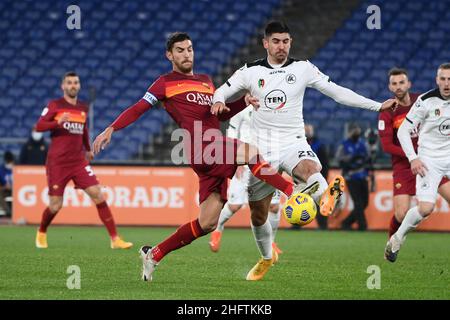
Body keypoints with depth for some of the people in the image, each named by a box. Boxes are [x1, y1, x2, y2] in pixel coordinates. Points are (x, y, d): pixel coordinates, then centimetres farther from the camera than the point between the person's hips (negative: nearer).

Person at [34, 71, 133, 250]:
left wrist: (88, 149, 31)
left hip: (79, 161, 4)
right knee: (55, 206, -2)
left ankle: (115, 239, -11)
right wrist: (58, 122, -26)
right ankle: (41, 234, 29)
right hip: (57, 163, -4)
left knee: (97, 195, -11)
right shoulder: (54, 105, -3)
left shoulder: (83, 108, 11)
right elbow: (39, 127, -10)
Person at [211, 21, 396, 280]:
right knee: (258, 213, 11)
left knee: (310, 168, -39)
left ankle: (327, 199, -72)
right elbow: (223, 90, 10)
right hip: (263, 149, 2)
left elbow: (338, 92, 3)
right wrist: (218, 101, -16)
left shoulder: (302, 69, 1)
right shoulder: (251, 71, 3)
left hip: (293, 143, -2)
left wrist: (378, 106, -2)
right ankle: (266, 258, 38)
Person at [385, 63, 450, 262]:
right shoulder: (426, 101, -12)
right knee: (426, 208, -17)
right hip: (430, 160, -4)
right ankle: (397, 240, 5)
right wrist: (413, 158, -15)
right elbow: (403, 131, -8)